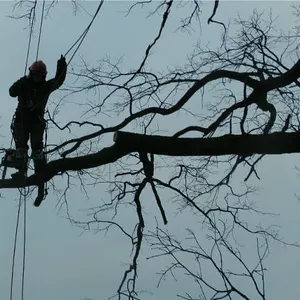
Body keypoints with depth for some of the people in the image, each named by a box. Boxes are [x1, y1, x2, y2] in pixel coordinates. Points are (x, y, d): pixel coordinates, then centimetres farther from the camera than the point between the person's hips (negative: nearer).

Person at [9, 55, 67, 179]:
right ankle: (21, 171, 1)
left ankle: (40, 172, -3)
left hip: (37, 121, -1)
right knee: (21, 145, -1)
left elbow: (58, 81, -11)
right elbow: (12, 92, -14)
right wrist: (20, 84, -31)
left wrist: (62, 67, -25)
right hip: (21, 120, 1)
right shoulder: (24, 84, 1)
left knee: (37, 146, -3)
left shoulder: (46, 86, 3)